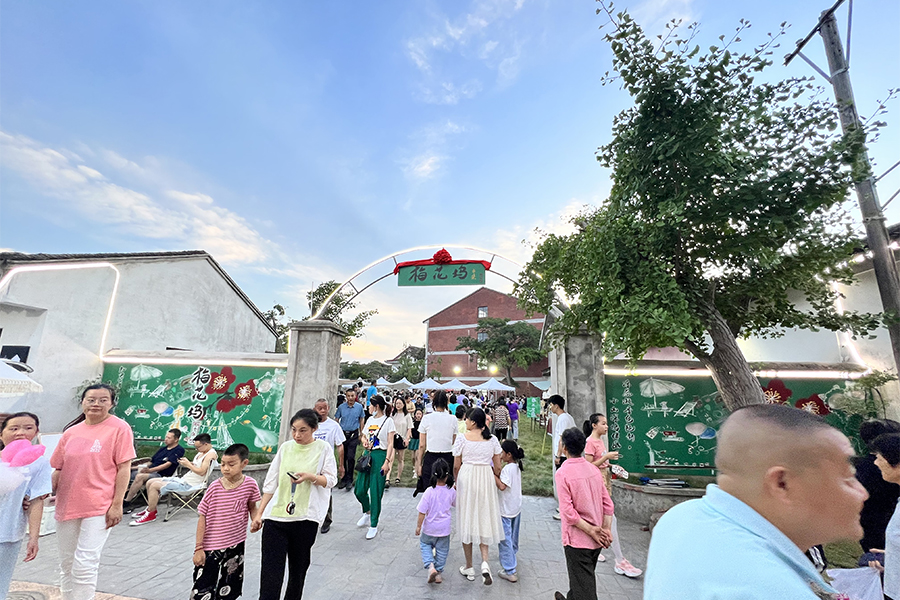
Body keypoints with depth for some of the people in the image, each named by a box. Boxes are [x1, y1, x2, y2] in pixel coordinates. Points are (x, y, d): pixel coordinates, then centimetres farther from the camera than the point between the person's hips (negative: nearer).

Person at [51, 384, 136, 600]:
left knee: (84, 564, -6)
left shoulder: (119, 428, -9)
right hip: (67, 506, 6)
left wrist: (117, 504, -14)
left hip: (99, 508, -6)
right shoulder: (71, 432, 7)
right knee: (67, 563, 18)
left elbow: (124, 468, -11)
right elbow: (58, 470, 15)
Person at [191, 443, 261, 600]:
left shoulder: (250, 484, -11)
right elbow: (202, 518, -6)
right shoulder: (214, 487, -14)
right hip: (210, 546, -2)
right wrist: (198, 548, -6)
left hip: (236, 545, 2)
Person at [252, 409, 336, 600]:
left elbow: (331, 480, -5)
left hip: (305, 518, -2)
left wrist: (311, 477, -22)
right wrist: (259, 514, 7)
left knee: (298, 569, 15)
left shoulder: (323, 448, -5)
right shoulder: (285, 447, 4)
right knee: (270, 573, -2)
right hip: (275, 516, 2)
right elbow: (271, 483, 9)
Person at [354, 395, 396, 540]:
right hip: (368, 455, 6)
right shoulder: (370, 419, 12)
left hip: (380, 455, -6)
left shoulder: (388, 420, -6)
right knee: (359, 490, 7)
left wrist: (387, 461, -17)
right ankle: (367, 513, 36)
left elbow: (390, 444, -9)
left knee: (376, 492, -1)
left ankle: (374, 525, 15)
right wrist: (364, 442, 0)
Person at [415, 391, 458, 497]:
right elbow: (453, 441, 9)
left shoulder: (427, 418, -4)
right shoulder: (452, 419, 0)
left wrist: (420, 464, 5)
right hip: (448, 458, 2)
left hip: (430, 458, -1)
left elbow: (422, 445, -2)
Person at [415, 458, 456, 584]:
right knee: (442, 550, 20)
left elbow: (422, 512, -18)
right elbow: (455, 504, 8)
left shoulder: (429, 491, -22)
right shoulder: (451, 491, -14)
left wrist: (418, 526, -4)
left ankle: (430, 566, 6)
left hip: (429, 528, -2)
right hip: (444, 529, 2)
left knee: (425, 544, 22)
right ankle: (438, 573, 28)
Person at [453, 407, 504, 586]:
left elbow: (456, 466, -4)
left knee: (467, 520, 12)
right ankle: (485, 561, 2)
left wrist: (456, 482, 13)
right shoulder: (492, 439, -2)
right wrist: (496, 482, 18)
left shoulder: (462, 438, -10)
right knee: (484, 519, 17)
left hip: (466, 478, -2)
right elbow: (497, 467, 2)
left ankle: (469, 568, 24)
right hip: (486, 480, 2)